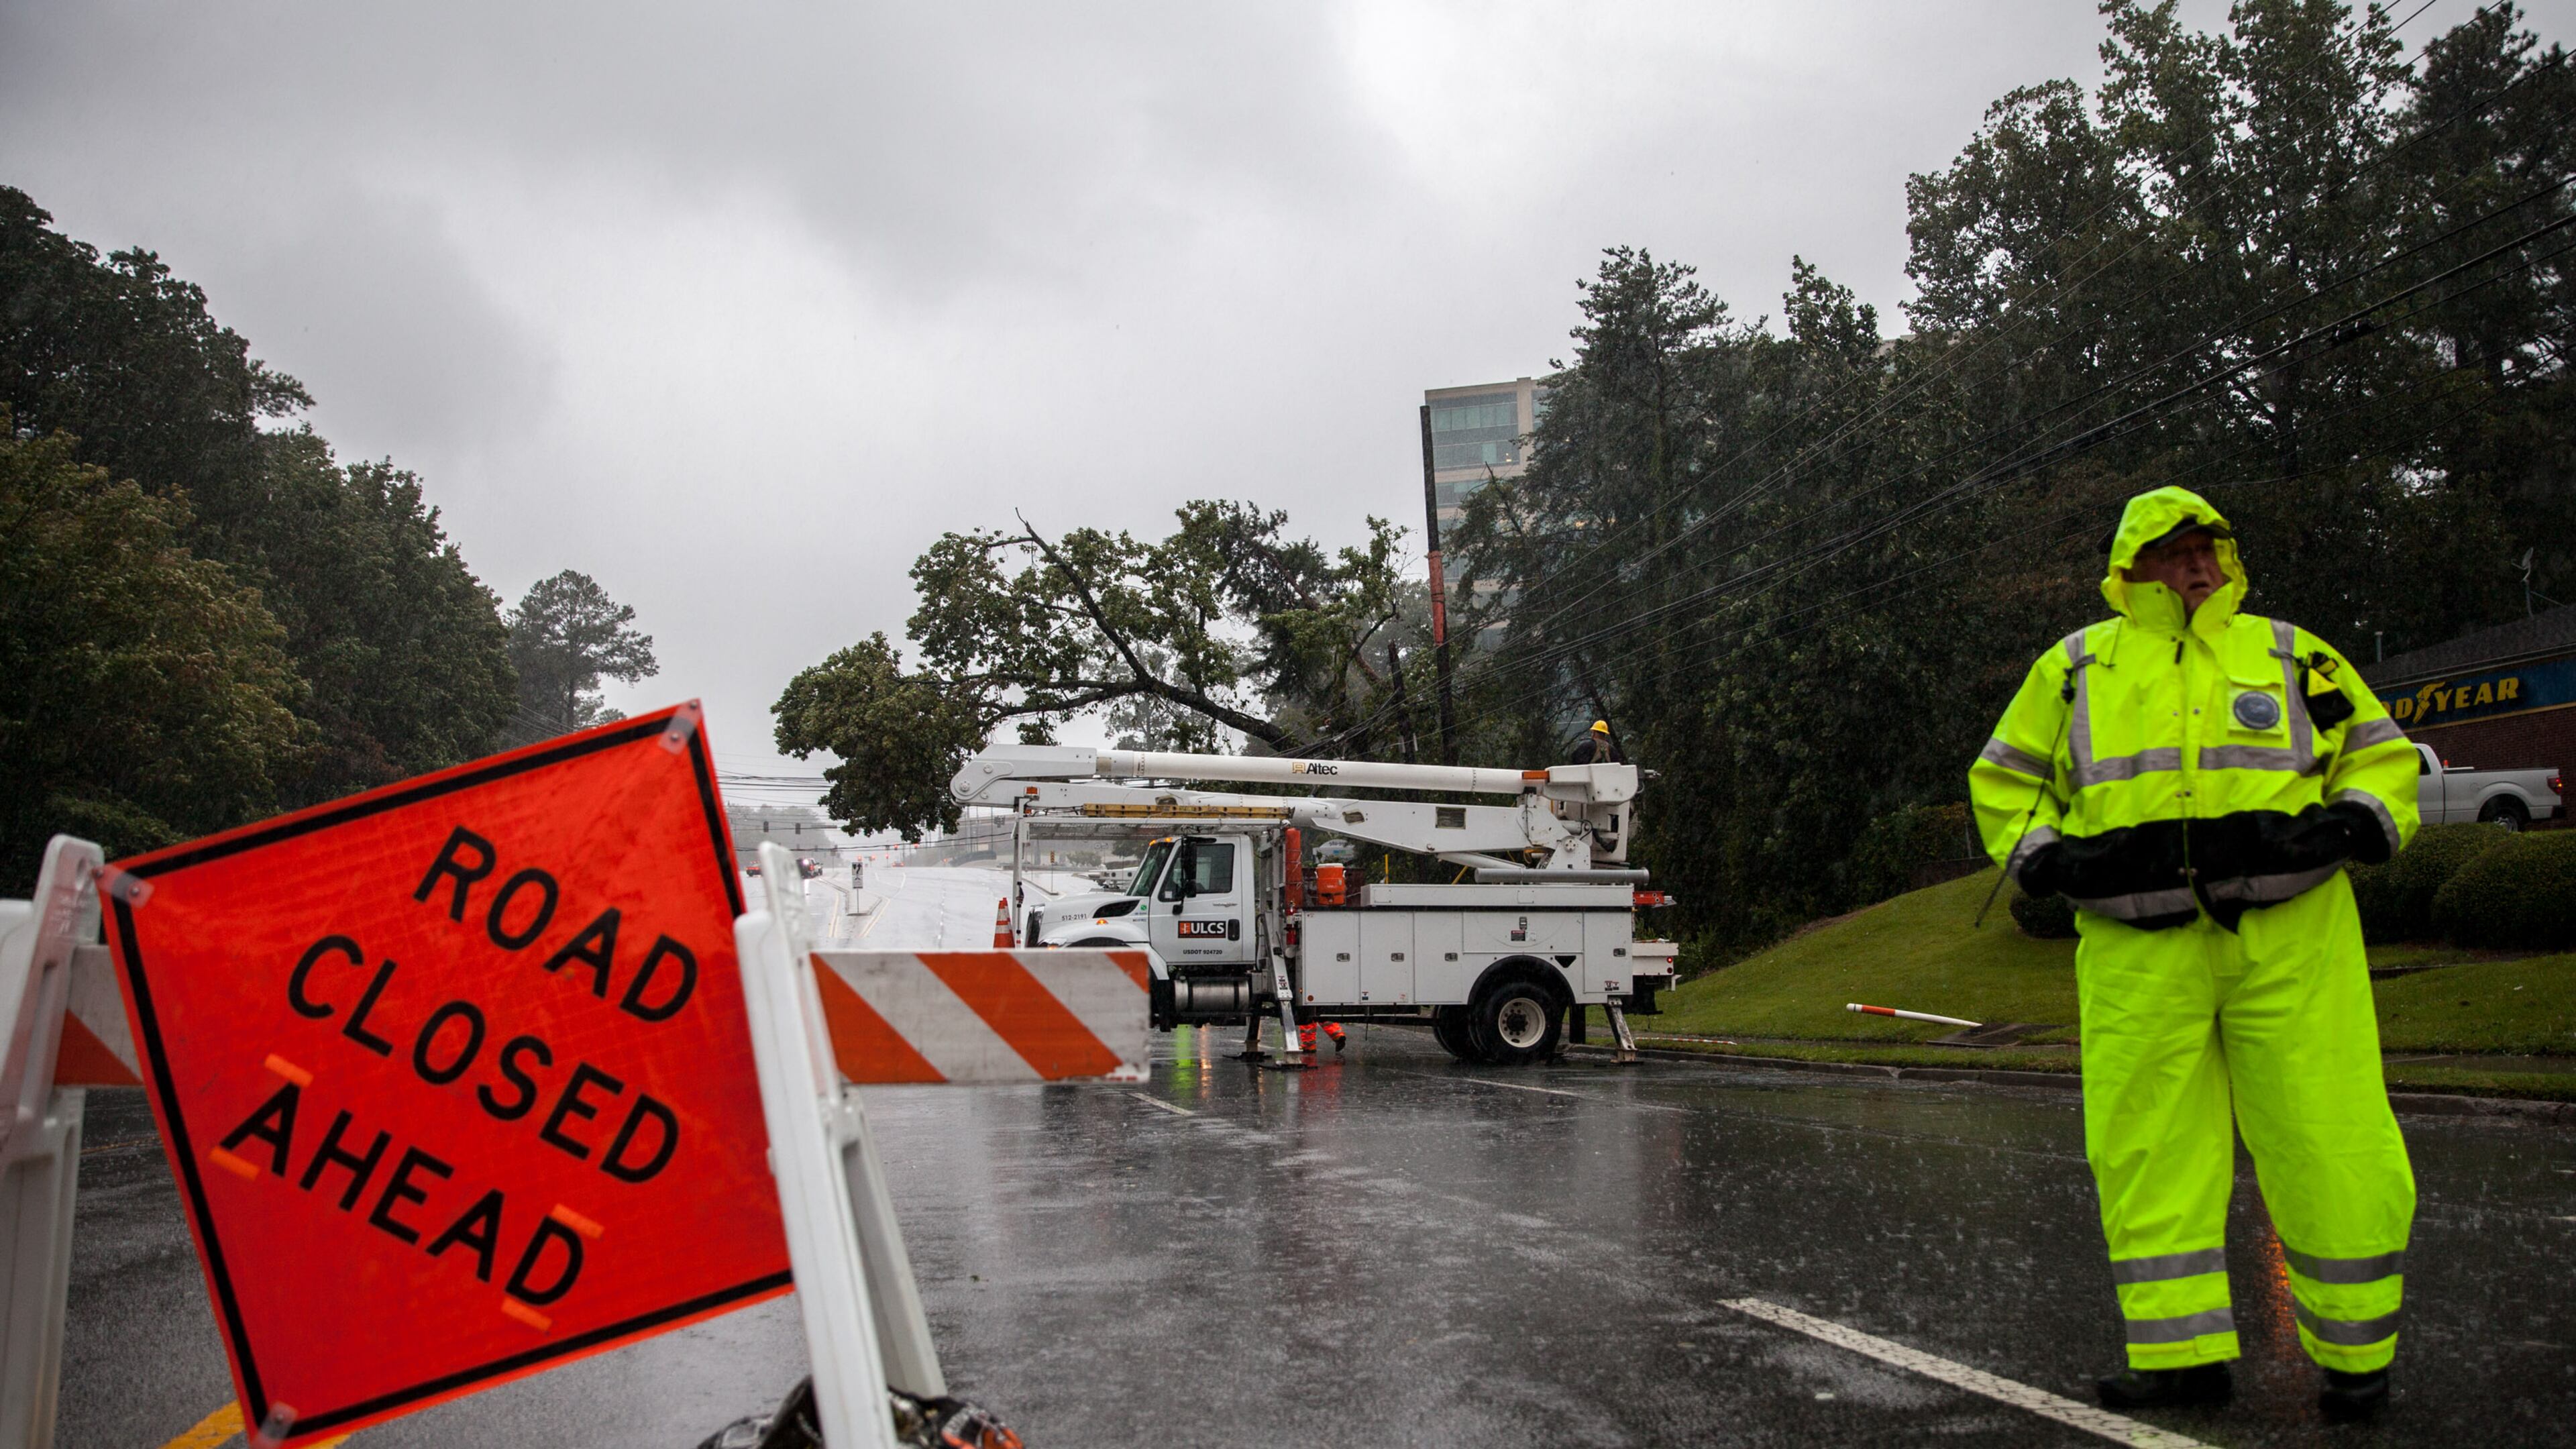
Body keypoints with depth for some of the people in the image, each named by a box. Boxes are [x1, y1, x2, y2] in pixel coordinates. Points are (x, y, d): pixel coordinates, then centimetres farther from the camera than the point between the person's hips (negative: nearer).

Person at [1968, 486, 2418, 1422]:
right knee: (2149, 1149, 3)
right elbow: (2003, 777, 18)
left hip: (2291, 938, 0)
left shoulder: (2286, 653, 14)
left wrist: (2357, 822, -1)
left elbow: (2382, 753, 18)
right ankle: (2182, 1351, 13)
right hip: (2138, 951, 1)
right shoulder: (2078, 668, 13)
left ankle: (2356, 1351, 15)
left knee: (2326, 1144, -1)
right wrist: (2041, 856, 2)